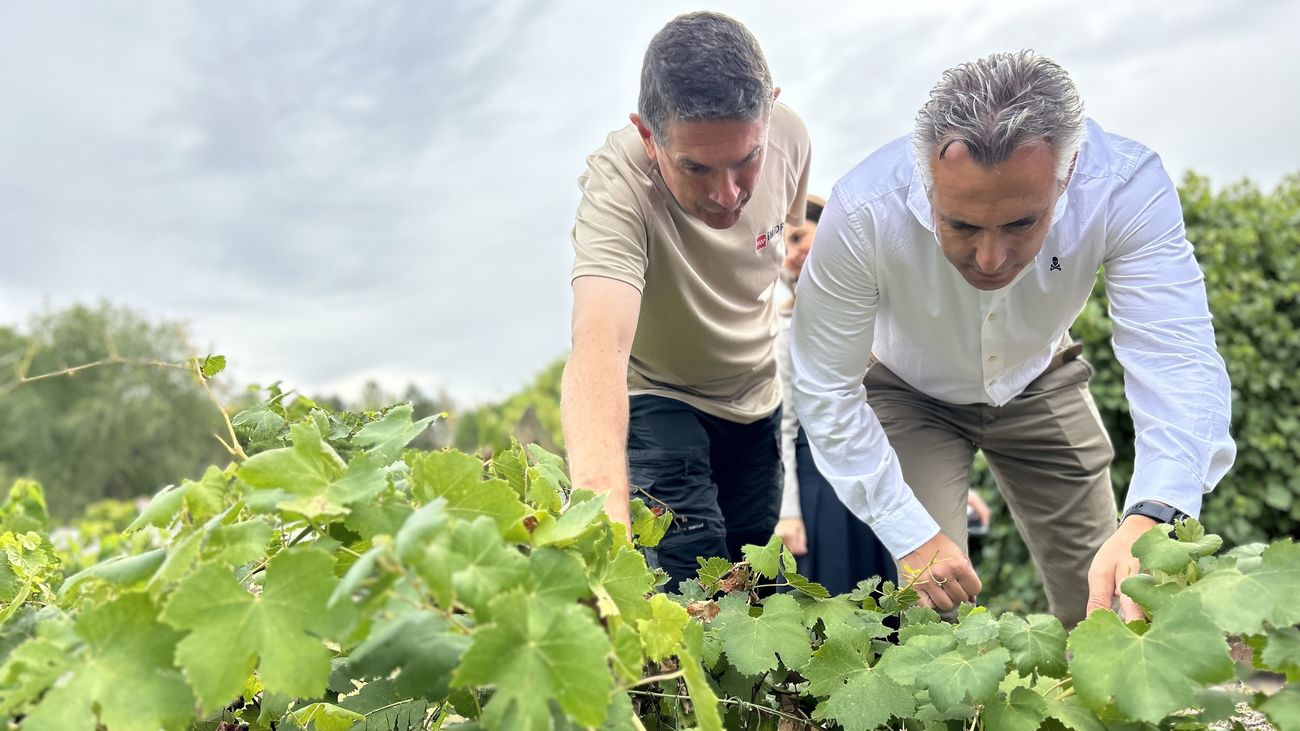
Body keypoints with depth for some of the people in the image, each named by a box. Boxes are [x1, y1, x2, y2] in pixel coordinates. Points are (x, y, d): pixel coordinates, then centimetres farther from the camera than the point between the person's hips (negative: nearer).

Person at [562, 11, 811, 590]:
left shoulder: (787, 135, -21)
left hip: (757, 397, 5)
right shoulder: (616, 188, -37)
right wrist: (605, 503, -71)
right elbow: (597, 344, -55)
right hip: (656, 397, -4)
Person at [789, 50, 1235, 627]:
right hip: (912, 395, -1)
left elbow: (1178, 363, -38)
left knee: (1101, 606, 7)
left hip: (1040, 385, 2)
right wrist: (911, 536, -30)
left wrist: (1150, 521, -57)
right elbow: (825, 388, -27)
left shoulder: (1127, 186, -33)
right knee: (934, 608, -11)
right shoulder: (863, 212, -36)